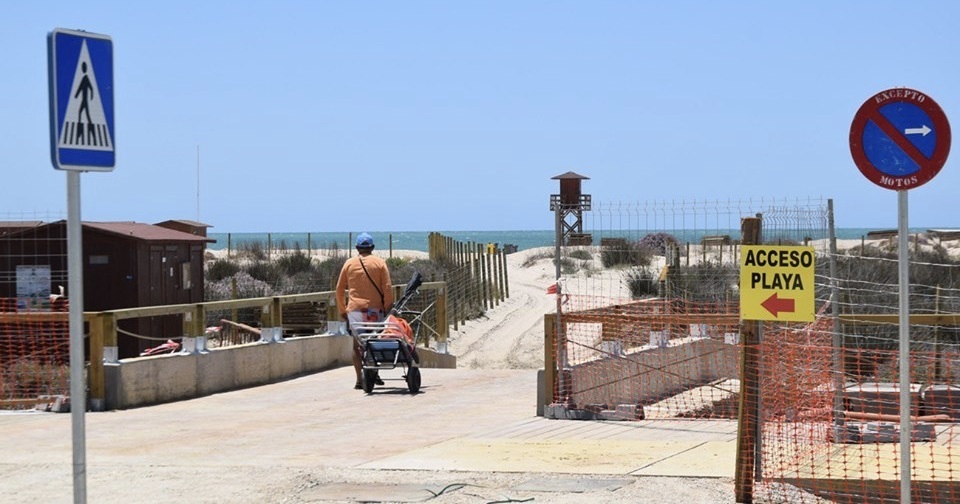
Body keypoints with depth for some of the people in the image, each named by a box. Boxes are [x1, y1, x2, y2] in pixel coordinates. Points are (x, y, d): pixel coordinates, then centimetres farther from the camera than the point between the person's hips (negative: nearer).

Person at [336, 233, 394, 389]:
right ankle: (374, 373, 7)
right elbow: (387, 288, -3)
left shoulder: (349, 263, 7)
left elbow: (339, 289, 10)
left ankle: (360, 379, -3)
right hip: (375, 309, -1)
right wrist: (388, 309, 1)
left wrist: (342, 310, 17)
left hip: (355, 310, 1)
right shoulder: (380, 263, 3)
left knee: (358, 344, 3)